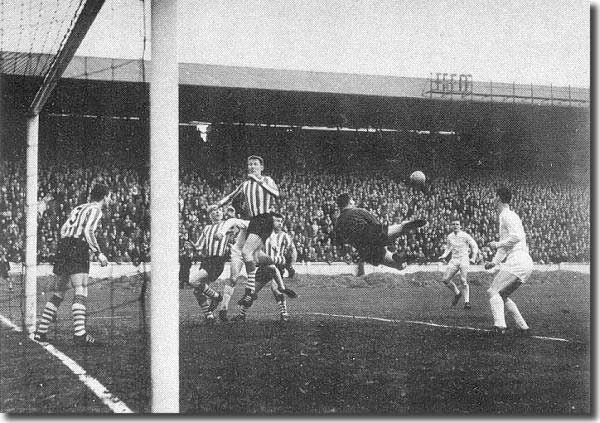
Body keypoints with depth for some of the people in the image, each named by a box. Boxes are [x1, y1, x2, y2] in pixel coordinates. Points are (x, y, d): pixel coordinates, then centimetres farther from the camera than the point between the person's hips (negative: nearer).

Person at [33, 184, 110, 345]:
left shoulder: (79, 208, 24)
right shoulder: (95, 210, -1)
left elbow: (63, 229, 22)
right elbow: (88, 231, -15)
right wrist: (98, 253, -13)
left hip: (63, 247, 8)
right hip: (78, 249, -8)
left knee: (59, 292, 12)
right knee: (81, 292, -12)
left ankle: (41, 331, 12)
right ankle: (79, 333, -22)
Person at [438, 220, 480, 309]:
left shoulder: (465, 236, -5)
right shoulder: (449, 237, 9)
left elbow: (474, 246, 0)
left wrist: (473, 258, -12)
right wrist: (444, 256, 6)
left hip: (464, 259, -5)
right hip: (454, 260, 5)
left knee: (463, 280, -17)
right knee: (445, 279, -4)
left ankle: (467, 302, -9)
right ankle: (457, 294, 19)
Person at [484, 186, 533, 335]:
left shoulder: (507, 215, -6)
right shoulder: (504, 216, 25)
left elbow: (516, 236, -22)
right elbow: (505, 247, 31)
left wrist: (497, 244, -11)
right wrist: (494, 262, 22)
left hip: (517, 262, -10)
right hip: (526, 265, 10)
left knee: (493, 292, -11)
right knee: (502, 296, 16)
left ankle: (500, 325, -25)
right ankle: (523, 326, 11)